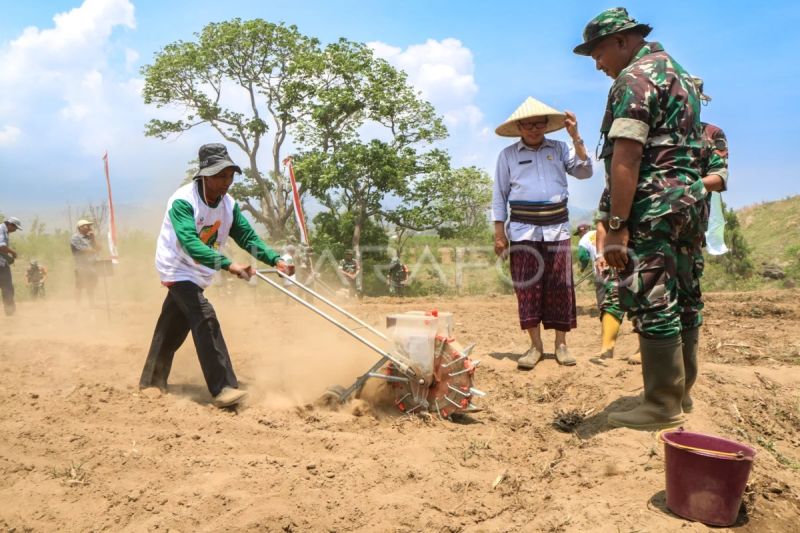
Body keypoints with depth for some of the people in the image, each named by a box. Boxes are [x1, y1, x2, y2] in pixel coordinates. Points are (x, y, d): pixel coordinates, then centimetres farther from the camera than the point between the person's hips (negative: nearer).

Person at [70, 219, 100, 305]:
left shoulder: (89, 237, 19)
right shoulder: (75, 238, -4)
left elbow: (98, 248, 13)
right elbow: (83, 250, -14)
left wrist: (93, 239, 1)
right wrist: (94, 251, 0)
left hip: (92, 265, 8)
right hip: (82, 266, -7)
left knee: (91, 287, 12)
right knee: (79, 287, -6)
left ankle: (91, 304, 17)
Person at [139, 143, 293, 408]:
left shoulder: (228, 204, -4)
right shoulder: (183, 201, -25)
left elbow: (248, 237, -5)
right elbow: (190, 244, -37)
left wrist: (275, 260, -20)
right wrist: (228, 264, -49)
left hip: (199, 274, 7)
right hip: (178, 269, -7)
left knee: (173, 327, 16)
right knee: (205, 319, -21)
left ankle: (152, 381, 33)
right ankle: (222, 388, -20)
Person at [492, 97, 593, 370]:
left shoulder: (559, 149, 11)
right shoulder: (508, 155, 6)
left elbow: (585, 171, 1)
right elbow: (499, 196, 6)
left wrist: (576, 138, -6)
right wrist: (499, 234, -1)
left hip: (557, 228, 1)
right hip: (523, 230, -1)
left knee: (560, 286, 0)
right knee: (527, 287, -2)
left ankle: (561, 344, 10)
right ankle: (536, 345, 6)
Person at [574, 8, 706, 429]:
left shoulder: (636, 76, -9)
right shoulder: (677, 72, 23)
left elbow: (627, 156, -19)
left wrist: (615, 226, -21)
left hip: (651, 205, -10)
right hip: (687, 199, 10)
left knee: (652, 301, -7)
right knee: (677, 299, 14)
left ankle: (663, 406, -1)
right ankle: (679, 391, 25)